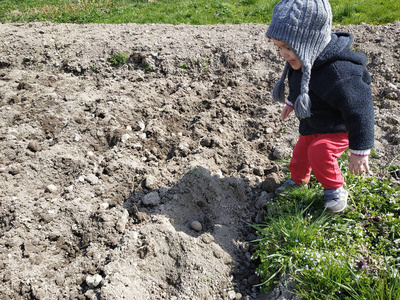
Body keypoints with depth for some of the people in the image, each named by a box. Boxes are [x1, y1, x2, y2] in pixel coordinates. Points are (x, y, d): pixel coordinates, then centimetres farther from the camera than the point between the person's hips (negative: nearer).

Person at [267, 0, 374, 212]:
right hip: (312, 124, 8)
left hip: (338, 128, -8)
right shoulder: (302, 60, -13)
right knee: (301, 152, 18)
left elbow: (358, 110, -33)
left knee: (319, 151, -27)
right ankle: (298, 180, 49)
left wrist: (359, 151, -28)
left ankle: (335, 190, -1)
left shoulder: (337, 73, -41)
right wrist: (291, 102, 28)